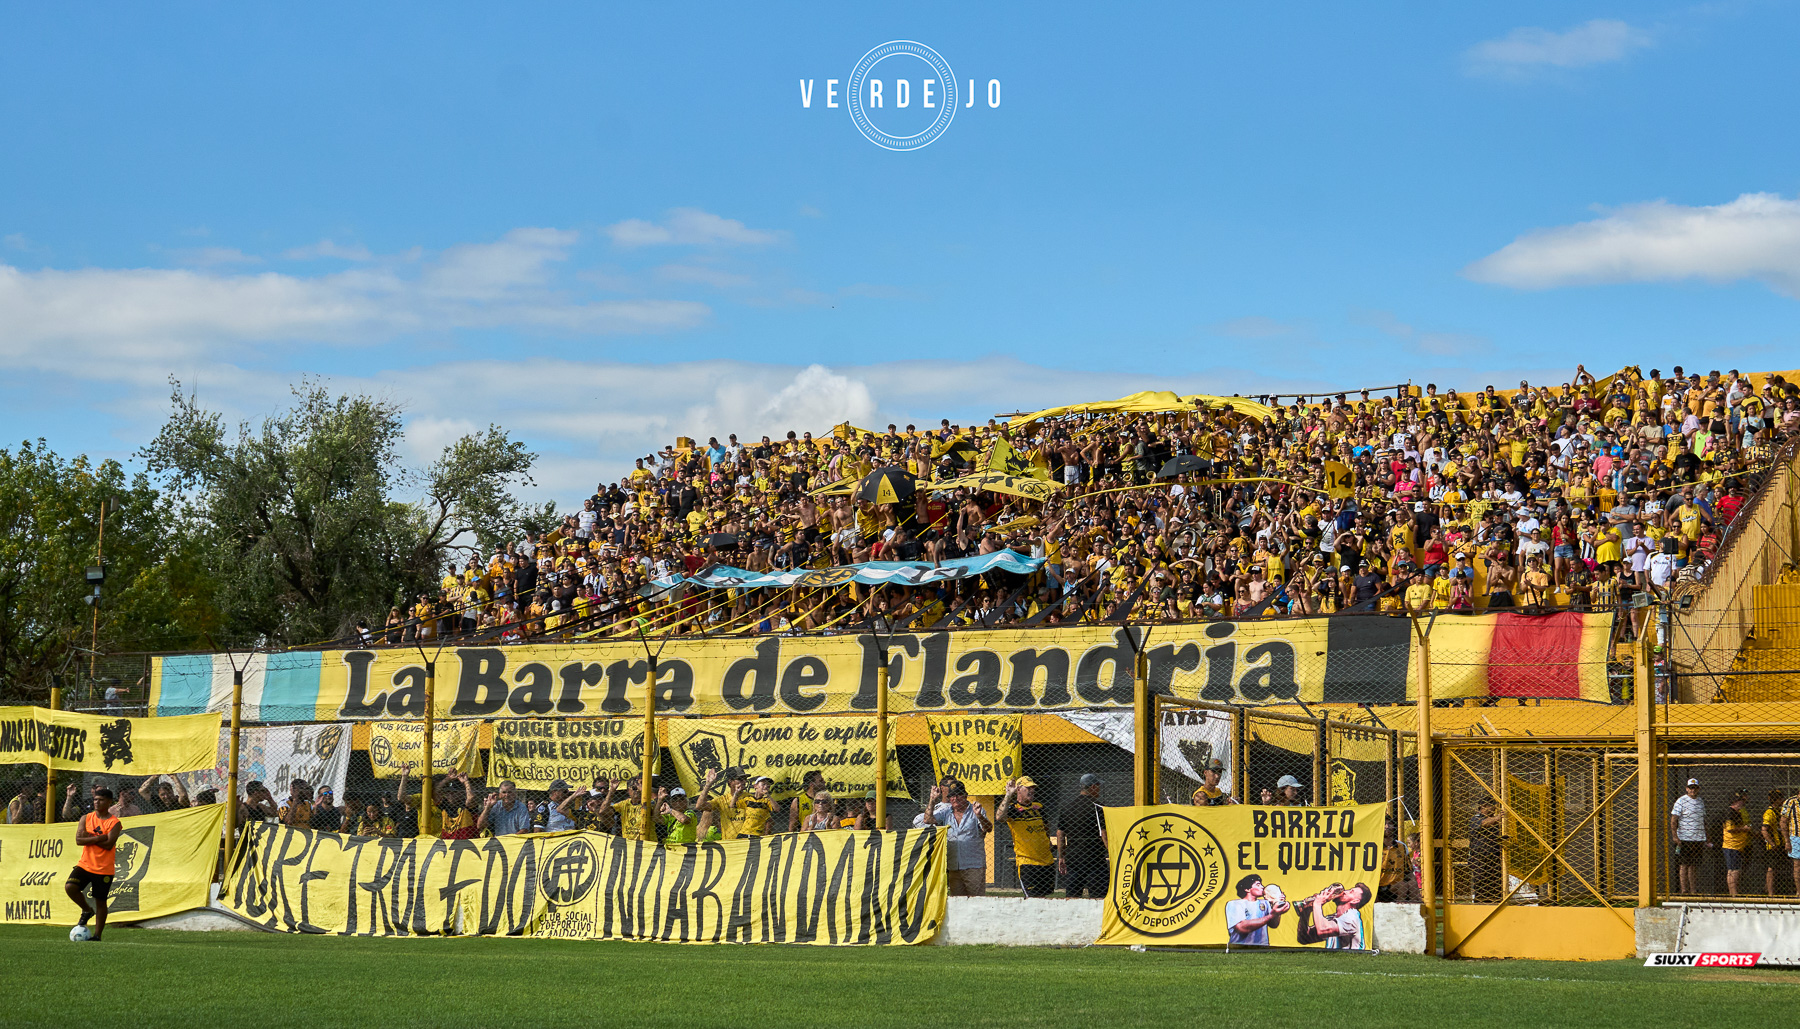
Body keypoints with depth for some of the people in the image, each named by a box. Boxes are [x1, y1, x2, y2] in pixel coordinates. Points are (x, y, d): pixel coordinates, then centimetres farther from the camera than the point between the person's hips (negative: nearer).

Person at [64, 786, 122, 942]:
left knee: (100, 901, 2)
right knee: (70, 887, -18)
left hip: (104, 869, -3)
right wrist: (100, 838, -14)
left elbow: (109, 844, -17)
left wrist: (89, 837, -11)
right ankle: (87, 910, 8)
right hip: (84, 864, 3)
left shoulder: (114, 823, -5)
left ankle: (97, 935, 12)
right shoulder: (86, 818, 7)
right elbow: (78, 840, -6)